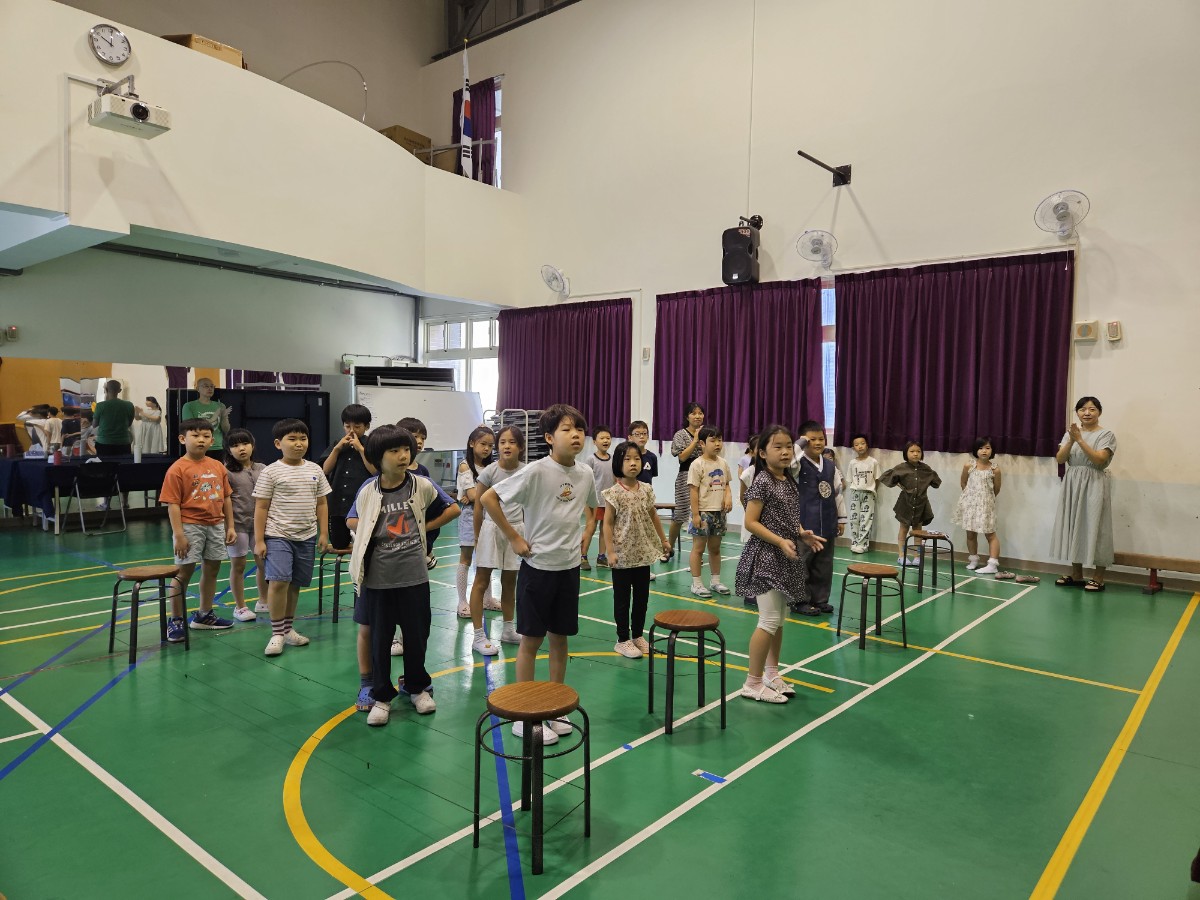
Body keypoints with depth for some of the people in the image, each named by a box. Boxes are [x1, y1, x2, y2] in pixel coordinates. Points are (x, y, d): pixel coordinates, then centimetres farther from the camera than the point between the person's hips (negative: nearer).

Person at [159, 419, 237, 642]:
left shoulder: (218, 467, 6)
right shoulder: (177, 469, -10)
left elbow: (226, 498, 11)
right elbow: (173, 504, -13)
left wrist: (230, 527, 9)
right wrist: (178, 534, -17)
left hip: (216, 525, 6)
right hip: (190, 526, -6)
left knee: (212, 569, 15)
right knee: (184, 571, 1)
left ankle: (204, 615, 31)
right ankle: (176, 620, 14)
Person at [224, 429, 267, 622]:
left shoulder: (262, 469, 4)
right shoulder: (227, 472, -8)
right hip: (238, 524, -4)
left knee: (263, 562, 11)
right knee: (238, 564, 6)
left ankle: (263, 601, 29)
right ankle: (240, 607, 18)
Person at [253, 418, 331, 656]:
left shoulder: (315, 470, 6)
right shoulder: (271, 472, -5)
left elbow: (321, 503, 10)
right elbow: (261, 507, -4)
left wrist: (323, 534, 6)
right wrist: (259, 540, -6)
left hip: (307, 537, 4)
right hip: (278, 536, -4)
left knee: (295, 584, 11)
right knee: (279, 581, -17)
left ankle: (287, 629, 27)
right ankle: (277, 634, -4)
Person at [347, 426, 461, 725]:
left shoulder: (422, 485, -5)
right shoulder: (368, 491, -5)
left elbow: (452, 509, 9)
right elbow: (352, 521, 11)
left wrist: (424, 527, 5)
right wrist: (377, 531, -4)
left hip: (414, 576, 0)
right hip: (378, 578, 0)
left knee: (416, 635, 12)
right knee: (379, 638, 9)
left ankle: (417, 687, 33)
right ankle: (381, 696, 25)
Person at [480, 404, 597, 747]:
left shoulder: (586, 474, 1)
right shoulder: (537, 471, -17)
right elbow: (489, 498, -17)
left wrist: (585, 534, 8)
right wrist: (514, 538, -14)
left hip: (569, 567, 5)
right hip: (537, 566, -5)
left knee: (560, 638, 14)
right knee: (531, 639, 5)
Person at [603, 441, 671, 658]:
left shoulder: (647, 490, 2)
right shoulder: (614, 493, -12)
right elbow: (607, 523, -11)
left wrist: (663, 540, 20)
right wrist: (610, 552, -16)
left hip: (643, 553, 5)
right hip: (623, 555, -5)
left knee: (642, 597, 14)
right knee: (622, 599, 6)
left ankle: (638, 635, 29)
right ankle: (623, 640, 18)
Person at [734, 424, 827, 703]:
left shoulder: (790, 483, 9)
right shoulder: (762, 483, -15)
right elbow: (750, 522, -18)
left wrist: (803, 535, 2)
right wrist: (780, 542, -24)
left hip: (786, 558, 8)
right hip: (766, 557, -8)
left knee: (779, 619, 15)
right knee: (769, 620, -7)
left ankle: (772, 674, 28)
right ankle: (752, 683, 3)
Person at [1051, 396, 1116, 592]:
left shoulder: (1106, 435, -4)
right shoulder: (1070, 433, 9)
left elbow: (1099, 460, -17)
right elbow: (1060, 459, 1)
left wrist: (1080, 439, -20)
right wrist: (1071, 440, -14)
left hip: (1094, 486, -5)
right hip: (1072, 484, 5)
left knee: (1093, 527, -3)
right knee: (1073, 526, 8)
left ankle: (1098, 578, 7)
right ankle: (1076, 575, 18)